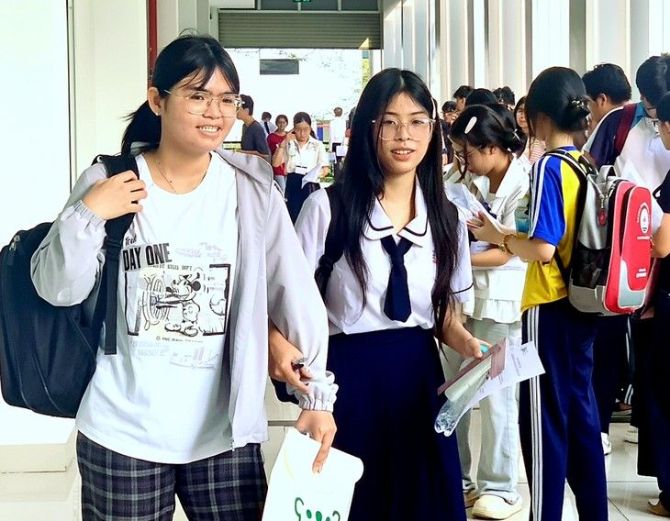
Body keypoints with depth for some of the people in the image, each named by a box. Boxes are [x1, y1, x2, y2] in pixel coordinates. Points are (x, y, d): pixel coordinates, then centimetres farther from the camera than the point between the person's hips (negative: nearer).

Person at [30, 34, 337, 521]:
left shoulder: (252, 188, -2)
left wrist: (317, 392, -4)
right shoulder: (107, 183, -3)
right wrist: (88, 215, -16)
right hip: (123, 433, 0)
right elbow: (58, 290, -3)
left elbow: (296, 292, -2)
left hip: (223, 432, 1)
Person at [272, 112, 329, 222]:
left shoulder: (318, 145, 5)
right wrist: (283, 144, -10)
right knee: (293, 216, 3)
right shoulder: (288, 144, 7)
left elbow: (325, 169, 2)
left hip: (311, 185, -1)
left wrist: (316, 174, -20)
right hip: (292, 184, 1)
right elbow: (275, 163, -2)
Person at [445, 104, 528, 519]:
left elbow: (505, 254, -15)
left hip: (500, 302, -7)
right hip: (464, 294, 7)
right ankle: (457, 480, 24)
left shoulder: (523, 187, -14)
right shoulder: (474, 177, 6)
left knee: (496, 396, 1)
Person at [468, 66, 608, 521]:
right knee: (580, 413, 16)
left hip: (550, 310, -8)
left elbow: (543, 249, -23)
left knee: (545, 420, 2)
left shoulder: (550, 167, -16)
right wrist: (513, 238, 14)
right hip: (582, 306, 8)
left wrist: (500, 237, -7)